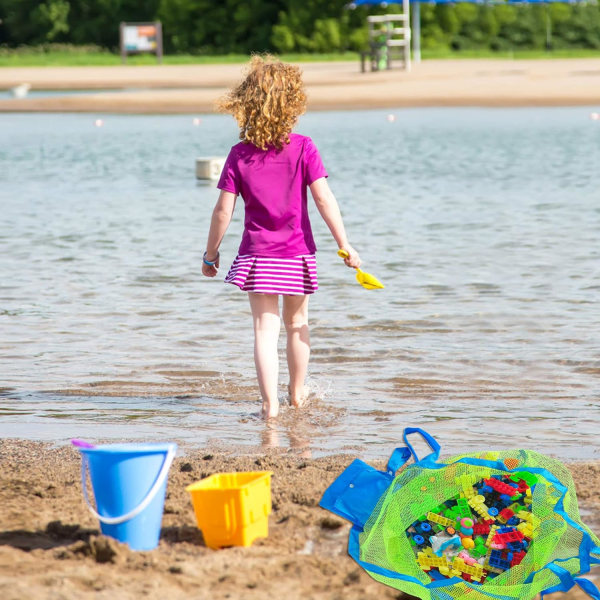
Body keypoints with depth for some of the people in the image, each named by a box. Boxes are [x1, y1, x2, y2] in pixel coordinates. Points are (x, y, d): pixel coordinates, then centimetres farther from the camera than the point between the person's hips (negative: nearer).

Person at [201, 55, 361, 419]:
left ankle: (270, 403, -11)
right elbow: (324, 199, -13)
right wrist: (345, 245, -9)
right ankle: (297, 394, 33)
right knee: (297, 323, 18)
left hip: (257, 253, 0)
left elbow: (223, 211, -4)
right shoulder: (303, 148, -8)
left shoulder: (240, 155, -5)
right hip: (298, 253, 0)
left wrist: (211, 254, 7)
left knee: (266, 328, 0)